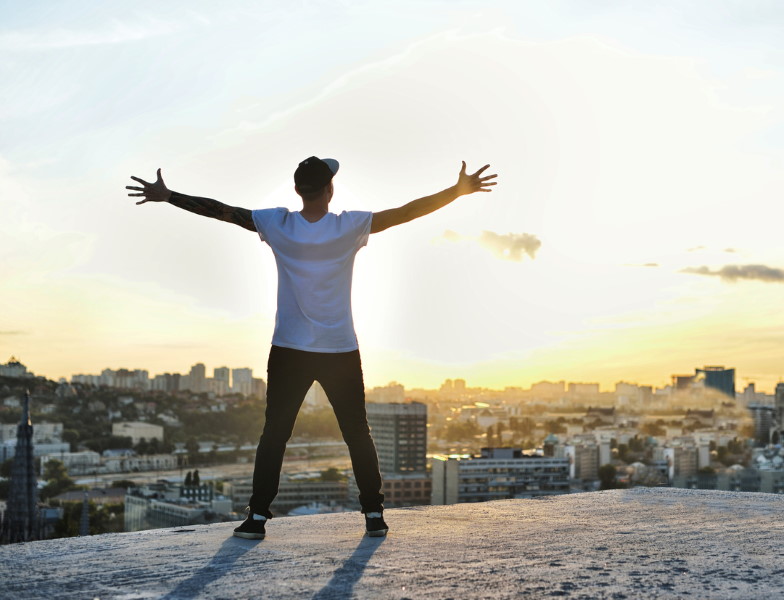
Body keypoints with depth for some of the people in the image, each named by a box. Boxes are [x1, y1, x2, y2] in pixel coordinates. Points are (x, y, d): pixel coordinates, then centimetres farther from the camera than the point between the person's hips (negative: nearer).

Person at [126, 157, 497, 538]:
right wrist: (460, 190, -2)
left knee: (274, 435, 7)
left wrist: (166, 196, 8)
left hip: (288, 352, 1)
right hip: (341, 352, -1)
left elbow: (219, 210, -1)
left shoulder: (277, 225, -5)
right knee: (357, 434, 9)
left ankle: (257, 517, 5)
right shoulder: (351, 226, -9)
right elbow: (408, 212, -8)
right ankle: (374, 514, 12)